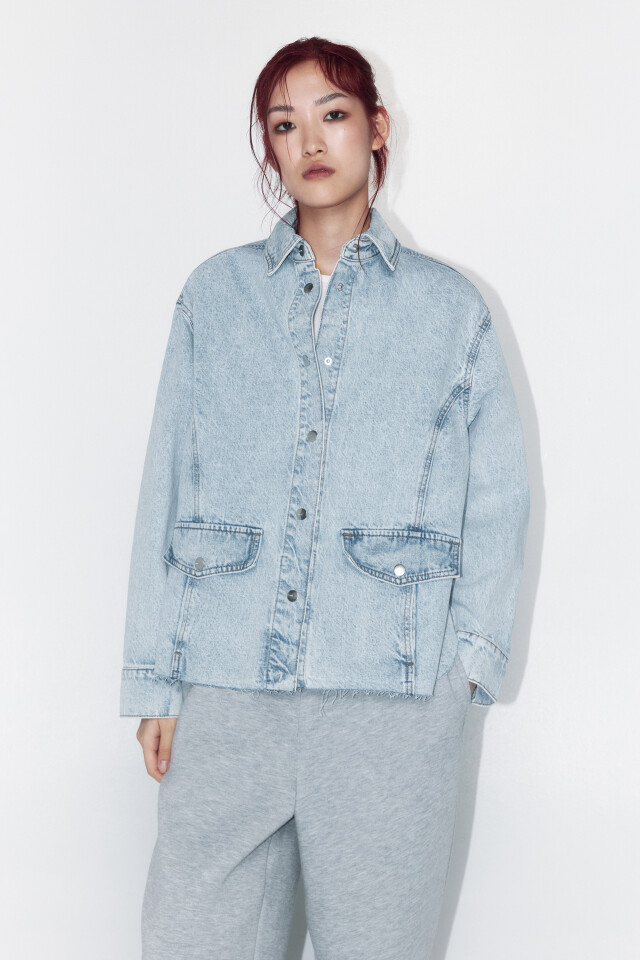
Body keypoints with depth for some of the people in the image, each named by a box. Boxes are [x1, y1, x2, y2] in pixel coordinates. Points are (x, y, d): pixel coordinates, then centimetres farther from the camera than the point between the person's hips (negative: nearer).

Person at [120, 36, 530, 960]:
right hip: (225, 687, 1)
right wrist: (154, 676, 4)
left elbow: (498, 496, 8)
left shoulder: (449, 306, 9)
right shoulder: (216, 294, 11)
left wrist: (473, 654, -3)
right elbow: (167, 490, 9)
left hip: (395, 693, -1)